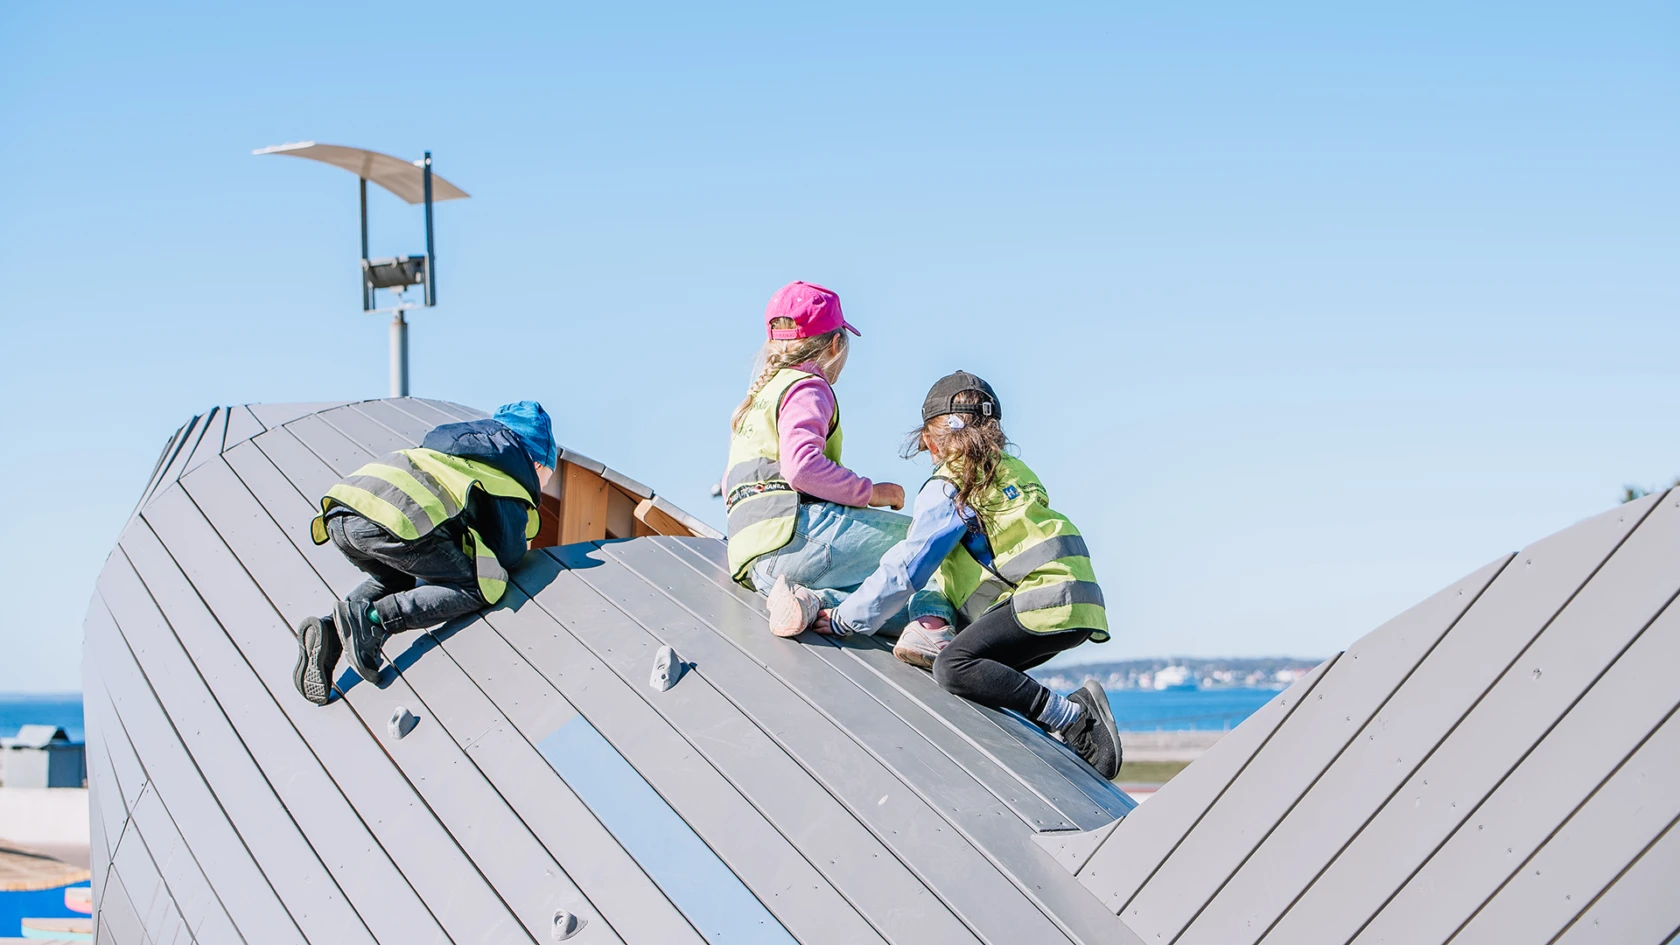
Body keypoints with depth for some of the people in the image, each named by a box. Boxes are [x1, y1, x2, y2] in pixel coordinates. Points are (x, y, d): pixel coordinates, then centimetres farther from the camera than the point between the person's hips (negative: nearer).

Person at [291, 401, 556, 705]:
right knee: (476, 588, 3)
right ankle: (371, 617, -18)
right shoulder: (515, 484, 16)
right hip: (397, 517, -8)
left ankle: (329, 630, 5)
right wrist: (519, 545, 30)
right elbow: (507, 556, 7)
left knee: (396, 581, 33)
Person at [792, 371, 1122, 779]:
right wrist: (936, 612, 22)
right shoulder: (1011, 471, 25)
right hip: (1074, 601, 9)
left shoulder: (950, 488, -2)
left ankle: (1073, 716, -24)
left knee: (954, 666, -22)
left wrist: (844, 618, 5)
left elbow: (905, 569, -3)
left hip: (1047, 598, -9)